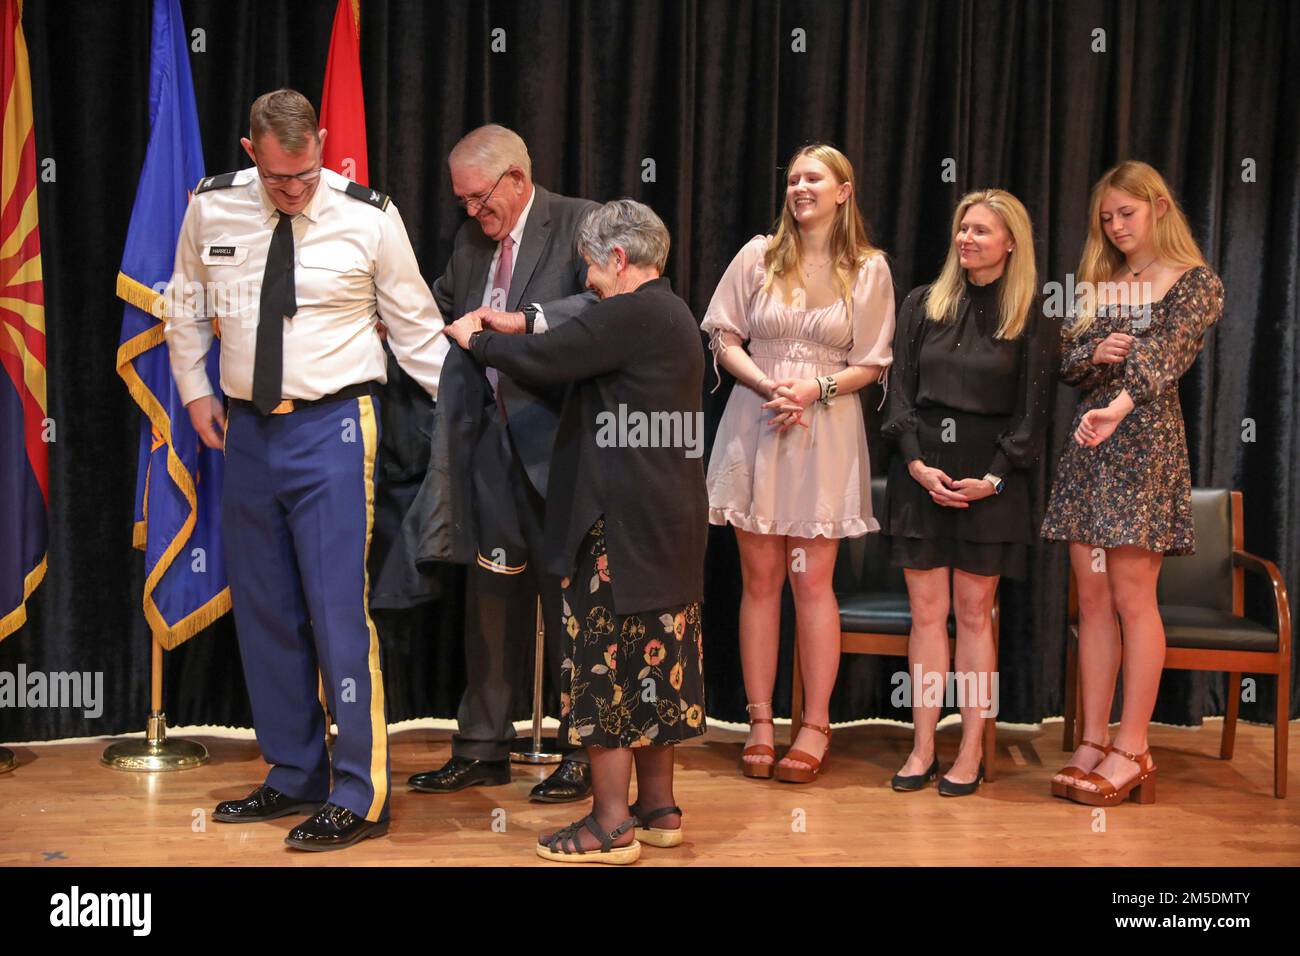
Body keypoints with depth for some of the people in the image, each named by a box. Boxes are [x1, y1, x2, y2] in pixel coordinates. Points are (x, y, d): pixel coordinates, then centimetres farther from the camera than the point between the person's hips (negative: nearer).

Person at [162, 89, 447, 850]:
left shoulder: (370, 216, -7)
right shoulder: (212, 209, 2)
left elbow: (415, 325, 1)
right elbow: (186, 303, 18)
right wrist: (194, 389, 12)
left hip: (333, 428, -5)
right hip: (248, 429, 5)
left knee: (338, 611, -7)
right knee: (264, 613, 12)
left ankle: (361, 798, 4)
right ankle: (295, 778, 27)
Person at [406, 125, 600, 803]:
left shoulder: (577, 222, -6)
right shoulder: (471, 238, 15)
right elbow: (438, 309, 20)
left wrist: (524, 320, -27)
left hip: (553, 444, -6)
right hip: (490, 440, 7)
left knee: (566, 594, 2)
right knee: (490, 593, 12)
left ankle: (583, 751, 15)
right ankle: (483, 747, 23)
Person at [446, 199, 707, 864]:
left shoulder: (629, 314, -15)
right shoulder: (673, 315, 15)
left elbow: (542, 360, -17)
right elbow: (574, 353, 19)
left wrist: (476, 339, 1)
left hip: (621, 526, -10)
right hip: (670, 525, 10)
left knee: (605, 662, -3)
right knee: (655, 658, 14)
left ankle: (611, 824, 3)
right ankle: (658, 807, 24)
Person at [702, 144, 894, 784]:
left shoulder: (869, 268, 3)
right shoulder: (758, 256, 5)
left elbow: (870, 364, 3)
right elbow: (724, 339, 4)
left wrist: (816, 388, -15)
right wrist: (768, 386, -13)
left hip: (826, 433, -1)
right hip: (753, 426, 1)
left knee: (812, 580, 0)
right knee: (759, 579, 4)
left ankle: (816, 725, 10)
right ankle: (760, 723, 13)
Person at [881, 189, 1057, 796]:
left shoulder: (1031, 318, 2)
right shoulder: (922, 304, 9)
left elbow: (1032, 410, 1)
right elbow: (900, 389, 6)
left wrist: (995, 478, -10)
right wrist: (917, 463, -7)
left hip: (989, 477, -2)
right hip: (921, 471, 2)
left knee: (974, 612, 1)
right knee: (926, 611, 3)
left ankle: (971, 752, 7)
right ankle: (923, 749, 8)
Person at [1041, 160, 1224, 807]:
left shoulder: (1196, 284, -1)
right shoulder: (1098, 285, 18)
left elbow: (1165, 354, -18)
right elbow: (1063, 362, 13)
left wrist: (1118, 407, -35)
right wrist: (1095, 353, -10)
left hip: (1144, 440, -6)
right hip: (1087, 443, 6)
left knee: (1132, 596, -6)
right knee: (1093, 597, 4)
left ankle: (1132, 749, 1)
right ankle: (1094, 742, 9)